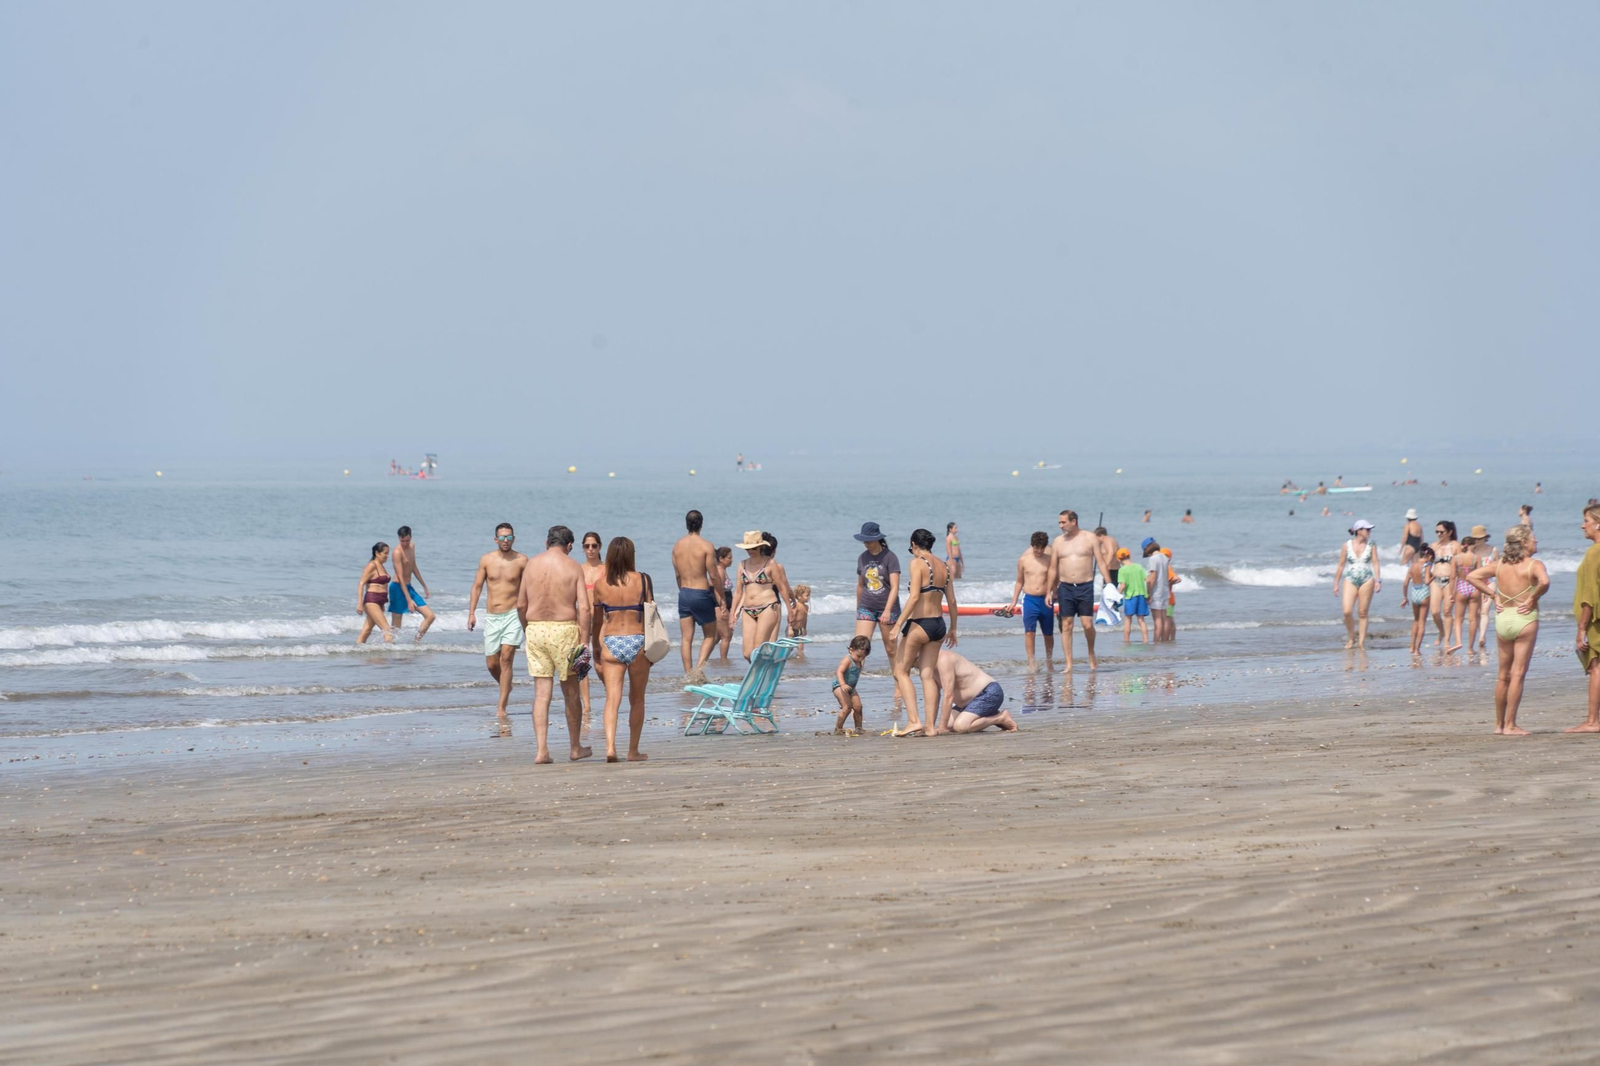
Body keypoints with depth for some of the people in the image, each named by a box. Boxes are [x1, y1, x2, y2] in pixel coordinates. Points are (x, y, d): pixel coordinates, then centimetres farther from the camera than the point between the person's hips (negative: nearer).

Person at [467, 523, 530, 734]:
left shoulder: (521, 561, -1)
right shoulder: (486, 560, 5)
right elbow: (477, 586, 8)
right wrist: (471, 612, 0)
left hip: (513, 615, -3)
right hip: (492, 617, 3)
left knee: (506, 658, -15)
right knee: (492, 663, 4)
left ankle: (501, 710, -15)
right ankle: (506, 688, 37)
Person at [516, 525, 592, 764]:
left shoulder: (531, 565, 5)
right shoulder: (573, 567, -3)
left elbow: (521, 605, 8)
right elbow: (584, 607, -9)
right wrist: (583, 641, -7)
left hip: (535, 628, 2)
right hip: (564, 630, -2)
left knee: (541, 693, 3)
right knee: (571, 693, 11)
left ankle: (542, 749, -7)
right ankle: (575, 748, 22)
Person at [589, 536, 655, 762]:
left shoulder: (600, 584, -1)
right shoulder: (641, 580, -5)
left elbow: (596, 620, 8)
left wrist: (595, 648, 22)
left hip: (611, 643, 1)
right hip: (638, 641, -1)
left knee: (612, 699, -3)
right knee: (637, 699, 12)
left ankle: (610, 746, -21)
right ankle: (633, 751, 17)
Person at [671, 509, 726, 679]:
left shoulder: (677, 546, 3)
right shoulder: (706, 546, -12)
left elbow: (677, 574, 11)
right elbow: (713, 576, -11)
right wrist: (721, 598, -4)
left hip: (684, 594, 4)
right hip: (702, 593, -4)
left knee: (686, 638, 8)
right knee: (710, 636, 8)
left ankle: (688, 673, 7)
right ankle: (699, 667, -10)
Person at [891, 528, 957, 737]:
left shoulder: (917, 563, -9)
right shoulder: (944, 567, 10)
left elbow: (914, 596, -18)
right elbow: (952, 601, 13)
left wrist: (899, 624, -17)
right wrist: (953, 628, 24)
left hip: (919, 624, -7)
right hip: (938, 625, 7)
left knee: (901, 671, 3)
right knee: (928, 675, 10)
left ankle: (914, 721, -9)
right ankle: (931, 726, 4)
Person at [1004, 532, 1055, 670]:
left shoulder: (1049, 559, 1)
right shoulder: (1023, 560, 3)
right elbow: (1020, 582, 12)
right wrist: (1013, 602, 11)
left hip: (1045, 600, 1)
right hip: (1029, 599, -1)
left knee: (1048, 633, 11)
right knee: (1029, 631, -13)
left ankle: (1049, 661, 29)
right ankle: (1031, 663, -13)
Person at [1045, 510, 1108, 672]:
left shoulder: (1090, 538, 2)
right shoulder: (1058, 542, 9)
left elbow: (1101, 563, 1)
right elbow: (1053, 569, 11)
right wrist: (1048, 592, 5)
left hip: (1085, 587, -2)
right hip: (1065, 587, 2)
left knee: (1087, 625, -7)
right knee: (1066, 625, -1)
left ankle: (1091, 654, 21)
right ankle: (1069, 665, 1)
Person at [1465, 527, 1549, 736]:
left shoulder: (1499, 565, 7)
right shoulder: (1534, 565, -9)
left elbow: (1472, 576, 5)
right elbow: (1544, 582, -29)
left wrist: (1493, 595, 5)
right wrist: (1533, 598, -12)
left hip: (1502, 618, 5)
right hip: (1525, 619, -5)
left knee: (1503, 675, 14)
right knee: (1518, 674, -4)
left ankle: (1499, 724, 21)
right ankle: (1510, 725, -6)